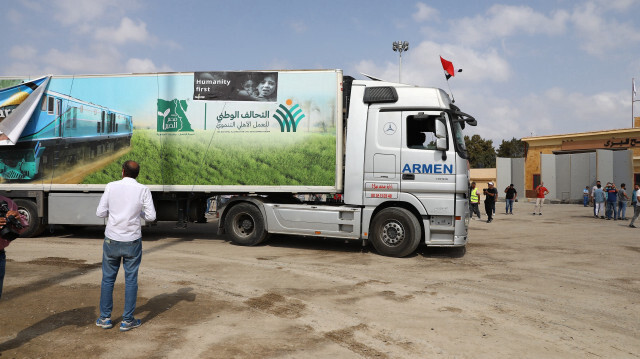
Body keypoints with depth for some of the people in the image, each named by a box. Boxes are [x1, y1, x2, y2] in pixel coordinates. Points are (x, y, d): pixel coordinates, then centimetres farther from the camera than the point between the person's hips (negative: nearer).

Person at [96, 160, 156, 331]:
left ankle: (105, 318, 22)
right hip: (132, 241, -1)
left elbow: (100, 213, 0)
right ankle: (127, 320, 14)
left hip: (112, 240, 1)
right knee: (131, 280, 8)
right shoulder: (143, 190, -6)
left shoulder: (111, 186, -3)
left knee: (108, 279, 15)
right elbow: (151, 217, -5)